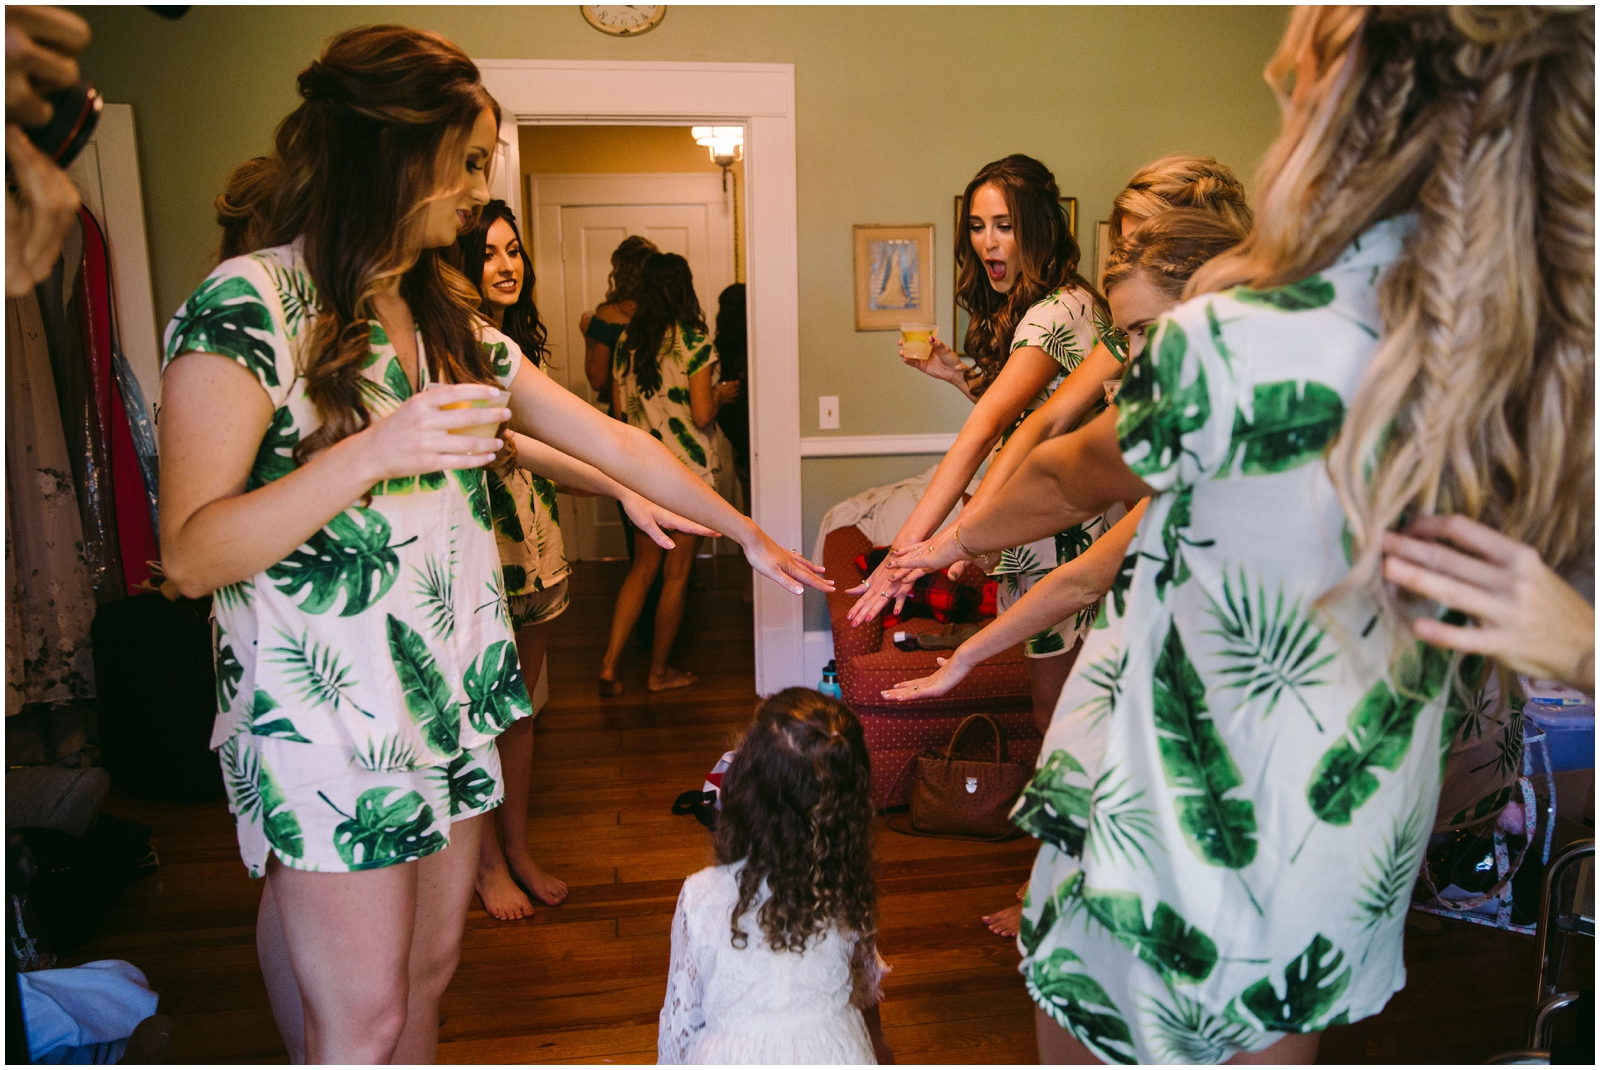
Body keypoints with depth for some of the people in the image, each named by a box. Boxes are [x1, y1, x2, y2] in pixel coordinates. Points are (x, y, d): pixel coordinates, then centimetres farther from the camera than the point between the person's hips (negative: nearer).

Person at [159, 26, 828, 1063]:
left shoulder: (452, 322, 11)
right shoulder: (247, 305, -12)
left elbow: (612, 441, 13)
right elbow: (190, 555, -16)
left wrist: (749, 532, 13)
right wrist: (368, 454, -28)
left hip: (449, 704, 7)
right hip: (324, 717, -7)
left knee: (429, 975, 16)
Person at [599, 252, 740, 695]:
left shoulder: (627, 340, 4)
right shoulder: (693, 339, -13)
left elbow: (619, 407, 10)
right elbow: (702, 414, -17)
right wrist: (722, 394, 3)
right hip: (688, 470, -5)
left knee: (643, 567, 17)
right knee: (676, 574, 7)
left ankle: (609, 664, 10)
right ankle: (660, 671, 18)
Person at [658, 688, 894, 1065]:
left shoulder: (703, 898, -20)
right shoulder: (849, 892, -12)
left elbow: (679, 1020, -7)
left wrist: (670, 1063, 13)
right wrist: (875, 1042, 28)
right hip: (838, 1054, 3)